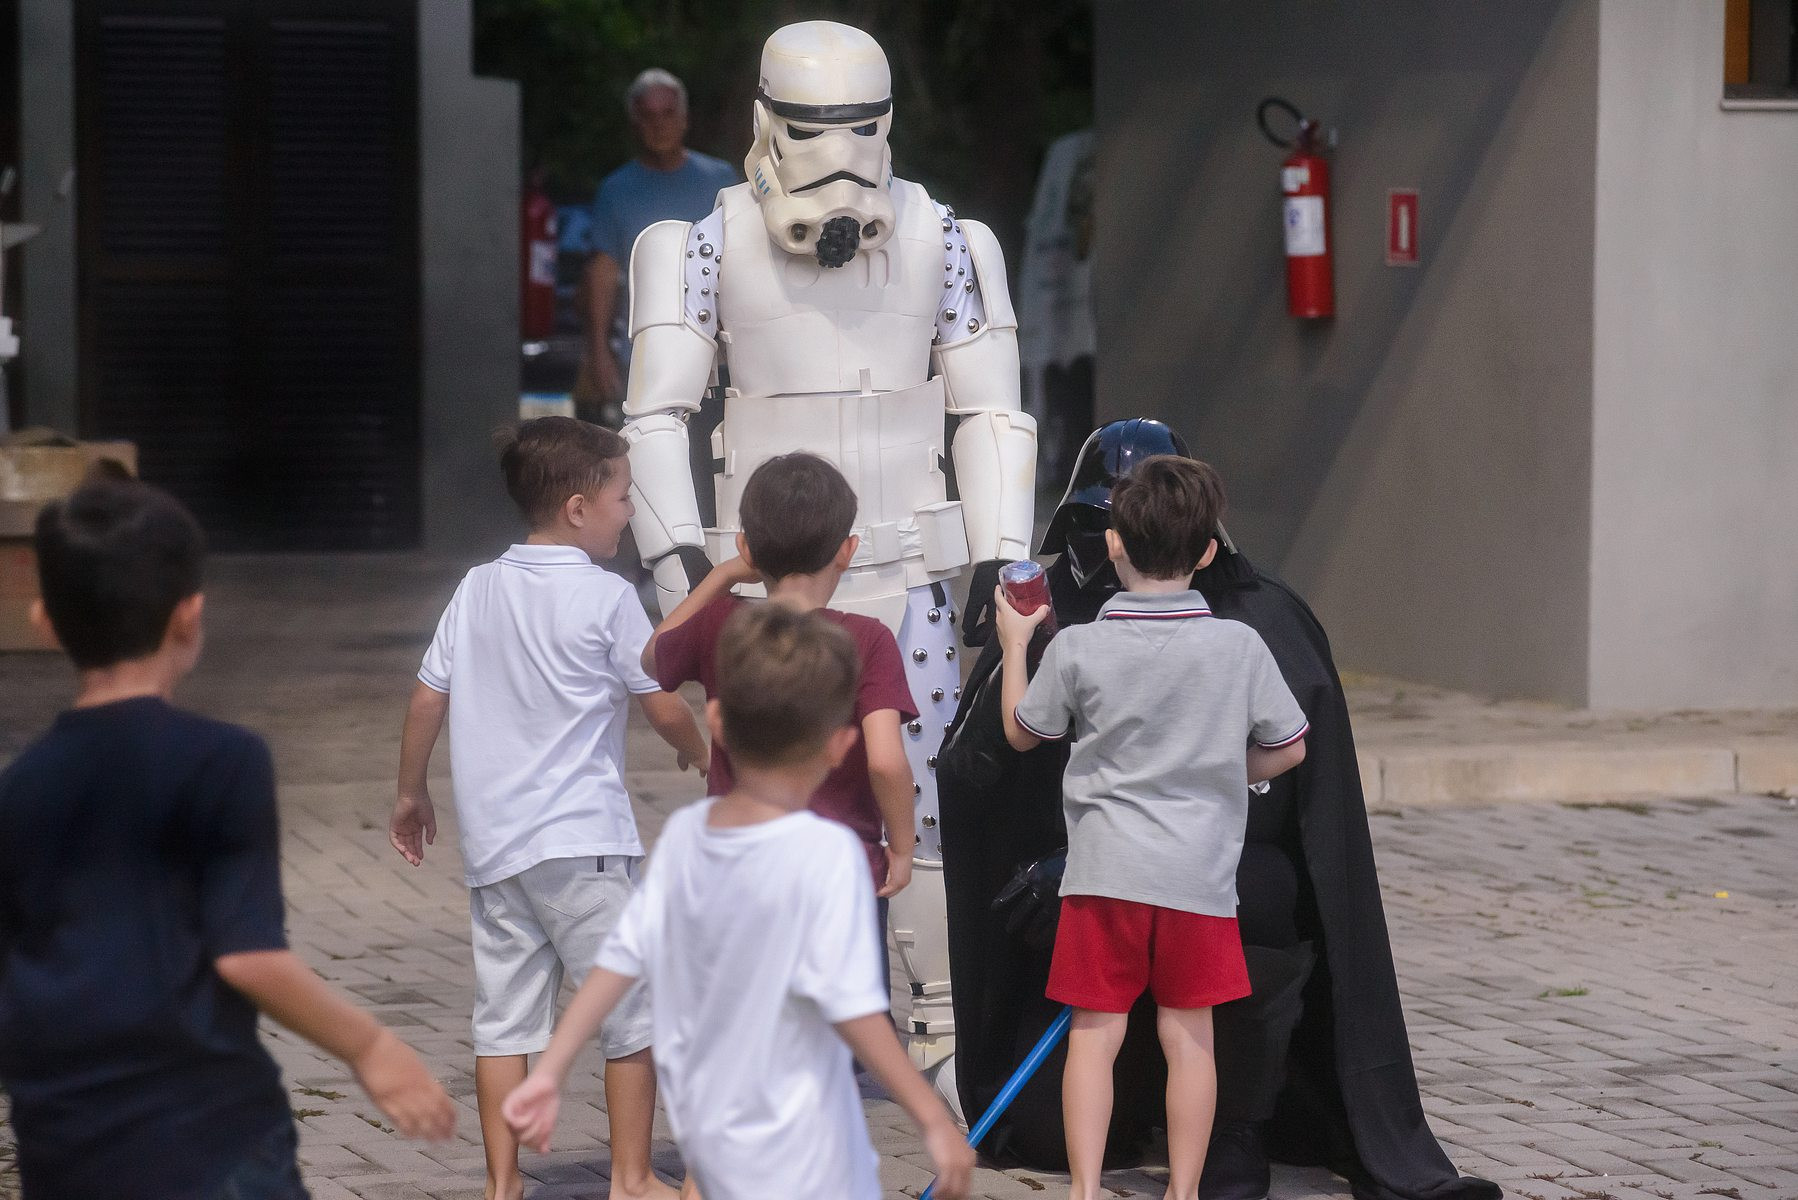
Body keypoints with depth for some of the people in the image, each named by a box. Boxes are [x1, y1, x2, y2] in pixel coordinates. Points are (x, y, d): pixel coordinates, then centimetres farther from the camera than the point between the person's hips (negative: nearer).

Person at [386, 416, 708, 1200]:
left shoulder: (477, 590, 6)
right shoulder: (607, 598, -8)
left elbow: (427, 699, 8)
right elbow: (666, 709, -3)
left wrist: (410, 794, 20)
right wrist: (701, 754, 18)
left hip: (492, 841, 5)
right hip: (581, 839, -5)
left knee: (503, 1014, 9)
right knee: (630, 1007, 5)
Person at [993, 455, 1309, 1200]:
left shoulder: (1076, 649, -9)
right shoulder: (1239, 646, -7)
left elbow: (1021, 733, 8)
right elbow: (1288, 749, 3)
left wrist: (1015, 646, 22)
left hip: (1104, 871, -1)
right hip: (1201, 871, 1)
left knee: (1095, 1033, 5)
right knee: (1188, 1036, 9)